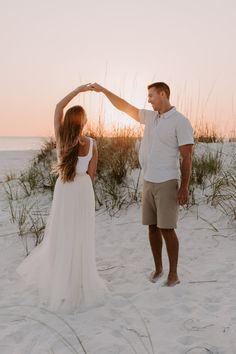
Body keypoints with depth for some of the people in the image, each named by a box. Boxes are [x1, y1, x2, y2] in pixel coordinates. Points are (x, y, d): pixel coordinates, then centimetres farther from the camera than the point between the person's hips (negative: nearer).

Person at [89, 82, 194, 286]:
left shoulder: (180, 122, -9)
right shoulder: (150, 117, 11)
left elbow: (187, 157, -12)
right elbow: (124, 106, 20)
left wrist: (184, 187, -16)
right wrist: (103, 90, 17)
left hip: (167, 183, -6)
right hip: (148, 182, 7)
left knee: (167, 229, -4)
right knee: (152, 227, 10)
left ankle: (173, 274, 7)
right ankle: (158, 268, 23)